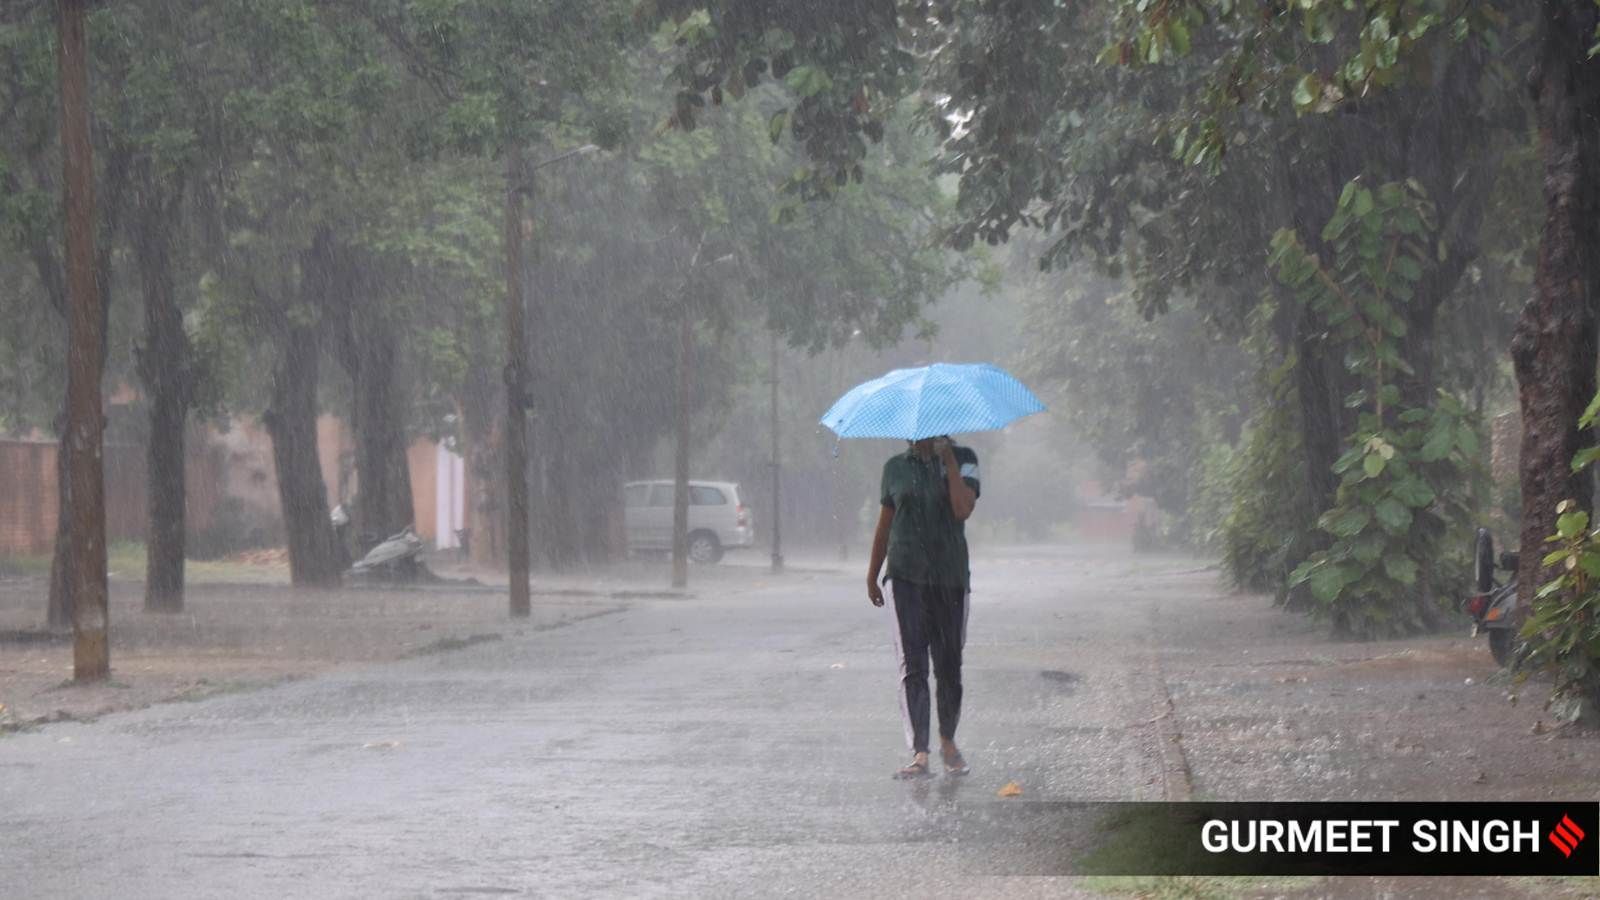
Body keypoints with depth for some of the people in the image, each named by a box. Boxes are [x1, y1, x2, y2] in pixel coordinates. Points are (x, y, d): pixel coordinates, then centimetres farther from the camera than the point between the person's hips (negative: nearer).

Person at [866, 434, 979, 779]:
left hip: (950, 577, 0)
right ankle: (920, 754, -15)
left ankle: (948, 742, 28)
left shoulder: (962, 459, 2)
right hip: (907, 576, 0)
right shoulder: (896, 467, 9)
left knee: (949, 666, 8)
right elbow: (885, 524, 16)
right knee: (912, 666, -9)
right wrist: (872, 576, 17)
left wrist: (948, 460, -14)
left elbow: (963, 509, -14)